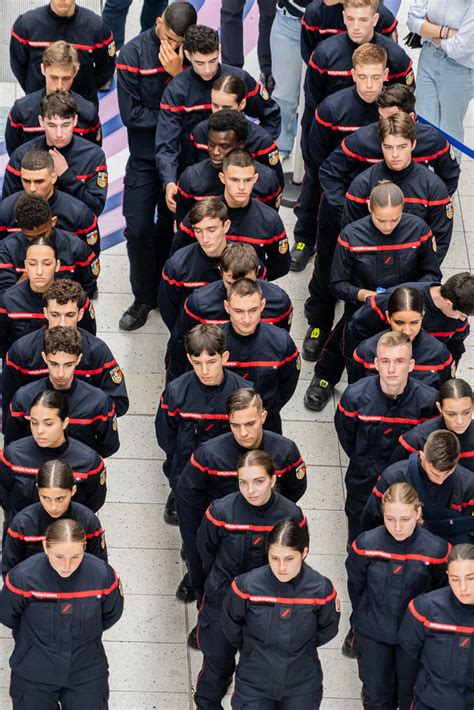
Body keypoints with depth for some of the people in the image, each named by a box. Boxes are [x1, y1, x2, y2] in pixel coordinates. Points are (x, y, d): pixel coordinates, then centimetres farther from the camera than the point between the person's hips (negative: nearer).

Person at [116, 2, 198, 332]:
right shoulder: (133, 54, -12)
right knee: (139, 230, -2)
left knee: (171, 228, 13)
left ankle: (162, 292, 29)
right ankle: (143, 299, 13)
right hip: (145, 158, -1)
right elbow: (130, 114, -15)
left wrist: (178, 74, -23)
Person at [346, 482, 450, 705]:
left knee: (411, 697, 18)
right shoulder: (366, 544, -20)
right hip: (372, 635, 1)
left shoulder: (436, 550, -22)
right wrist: (365, 617, 11)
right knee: (376, 696, 17)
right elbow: (355, 587, 0)